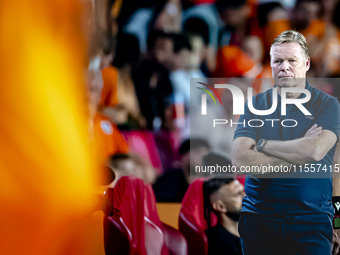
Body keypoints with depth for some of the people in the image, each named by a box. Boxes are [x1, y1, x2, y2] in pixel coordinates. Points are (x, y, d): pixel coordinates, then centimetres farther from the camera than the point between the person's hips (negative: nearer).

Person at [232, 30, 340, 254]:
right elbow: (240, 160, -8)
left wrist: (262, 145, -7)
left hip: (311, 221, -2)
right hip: (258, 217, 2)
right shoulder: (255, 105, 7)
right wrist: (298, 156, -11)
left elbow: (316, 151, -17)